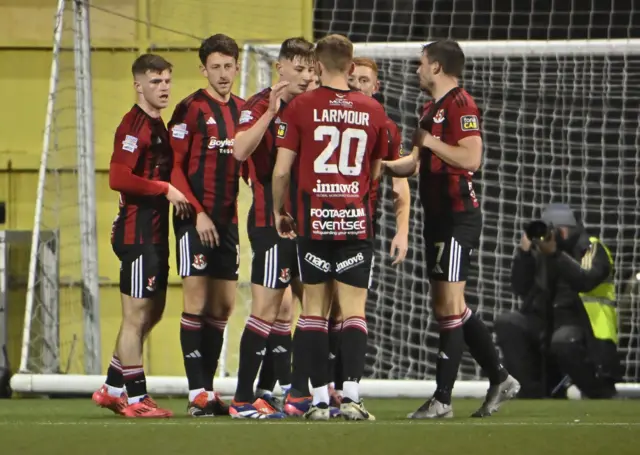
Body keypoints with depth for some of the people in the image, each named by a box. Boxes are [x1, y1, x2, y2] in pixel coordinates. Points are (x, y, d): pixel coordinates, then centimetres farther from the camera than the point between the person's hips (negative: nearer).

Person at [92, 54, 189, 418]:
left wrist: (178, 195, 8)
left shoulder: (159, 125, 17)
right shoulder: (135, 125, -13)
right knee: (136, 316, -5)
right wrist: (166, 189, -18)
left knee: (152, 313, 15)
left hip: (155, 233, 10)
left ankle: (112, 389, 24)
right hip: (137, 233, -10)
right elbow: (118, 178, -23)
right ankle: (135, 398, 0)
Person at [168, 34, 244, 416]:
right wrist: (197, 213, -15)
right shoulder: (192, 109, -6)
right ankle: (197, 394, -6)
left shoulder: (243, 110, 11)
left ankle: (208, 390, 14)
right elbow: (175, 168, -9)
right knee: (196, 302, -7)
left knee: (223, 305, 7)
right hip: (197, 220, -6)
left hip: (228, 220, 6)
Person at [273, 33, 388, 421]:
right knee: (354, 309, 2)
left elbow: (281, 171, -4)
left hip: (313, 220, -1)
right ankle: (351, 395, -10)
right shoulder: (373, 110, 4)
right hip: (357, 221, 1)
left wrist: (279, 211, 11)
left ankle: (320, 398, 3)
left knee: (315, 309, 6)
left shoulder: (300, 107, -3)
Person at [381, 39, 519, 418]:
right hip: (439, 217, 10)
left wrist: (430, 142, -17)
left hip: (458, 217, -10)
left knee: (450, 307, -8)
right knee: (450, 307, 12)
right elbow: (415, 163, 25)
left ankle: (443, 399, -7)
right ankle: (500, 379, 20)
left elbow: (471, 158, -26)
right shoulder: (433, 108, 18)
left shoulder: (461, 105, -13)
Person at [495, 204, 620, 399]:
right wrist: (524, 253, -9)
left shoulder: (591, 249, -4)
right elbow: (521, 289, 5)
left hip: (584, 326, -6)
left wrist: (555, 254, -32)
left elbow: (585, 281, -24)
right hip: (545, 323, 6)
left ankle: (603, 394, -15)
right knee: (507, 324, -16)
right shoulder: (541, 251, 11)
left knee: (563, 342, -39)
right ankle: (536, 390, -11)